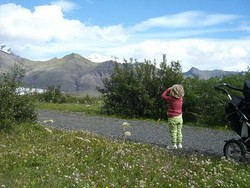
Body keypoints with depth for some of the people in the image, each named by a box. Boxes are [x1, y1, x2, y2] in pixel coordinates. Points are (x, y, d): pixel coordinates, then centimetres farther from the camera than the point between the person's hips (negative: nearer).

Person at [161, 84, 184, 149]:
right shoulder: (181, 98, -2)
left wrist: (168, 90, 5)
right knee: (179, 131, 14)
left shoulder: (171, 99, -16)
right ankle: (179, 144, 17)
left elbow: (163, 96, -3)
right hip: (179, 117, 6)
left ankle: (174, 145, 5)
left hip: (172, 118, -5)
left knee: (173, 132, 2)